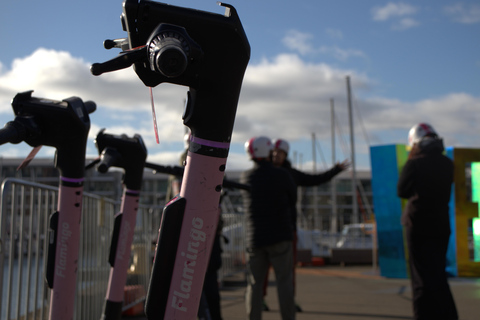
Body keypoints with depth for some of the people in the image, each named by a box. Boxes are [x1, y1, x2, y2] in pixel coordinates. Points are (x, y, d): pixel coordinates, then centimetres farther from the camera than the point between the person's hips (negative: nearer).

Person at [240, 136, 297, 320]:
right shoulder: (282, 176, -8)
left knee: (254, 284, 8)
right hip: (279, 236, -3)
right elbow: (292, 200, 7)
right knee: (284, 282, 2)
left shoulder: (245, 178, 2)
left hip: (254, 239, 3)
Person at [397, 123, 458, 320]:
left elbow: (402, 191, -1)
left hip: (418, 225, -6)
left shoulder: (414, 164, -12)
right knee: (438, 274, 16)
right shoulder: (447, 164, 4)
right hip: (441, 224, 6)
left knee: (422, 276, 0)